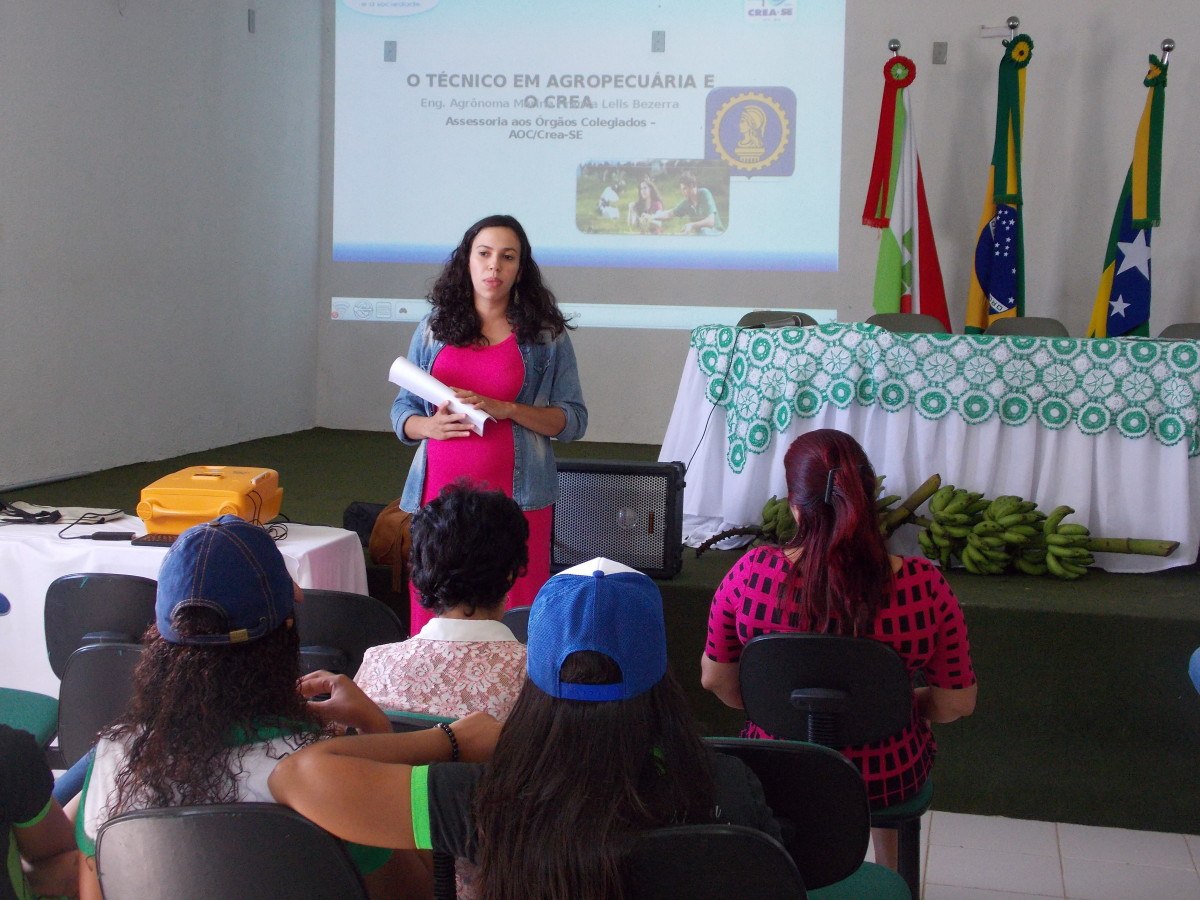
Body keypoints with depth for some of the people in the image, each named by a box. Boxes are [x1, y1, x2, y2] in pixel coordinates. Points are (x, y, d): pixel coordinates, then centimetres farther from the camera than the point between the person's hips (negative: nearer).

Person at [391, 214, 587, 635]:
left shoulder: (545, 335, 7)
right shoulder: (433, 330, 13)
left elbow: (573, 420, 3)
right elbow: (402, 410, 16)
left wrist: (505, 409, -11)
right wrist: (430, 426, -6)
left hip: (515, 497, -2)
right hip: (440, 491, 2)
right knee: (432, 619, -1)